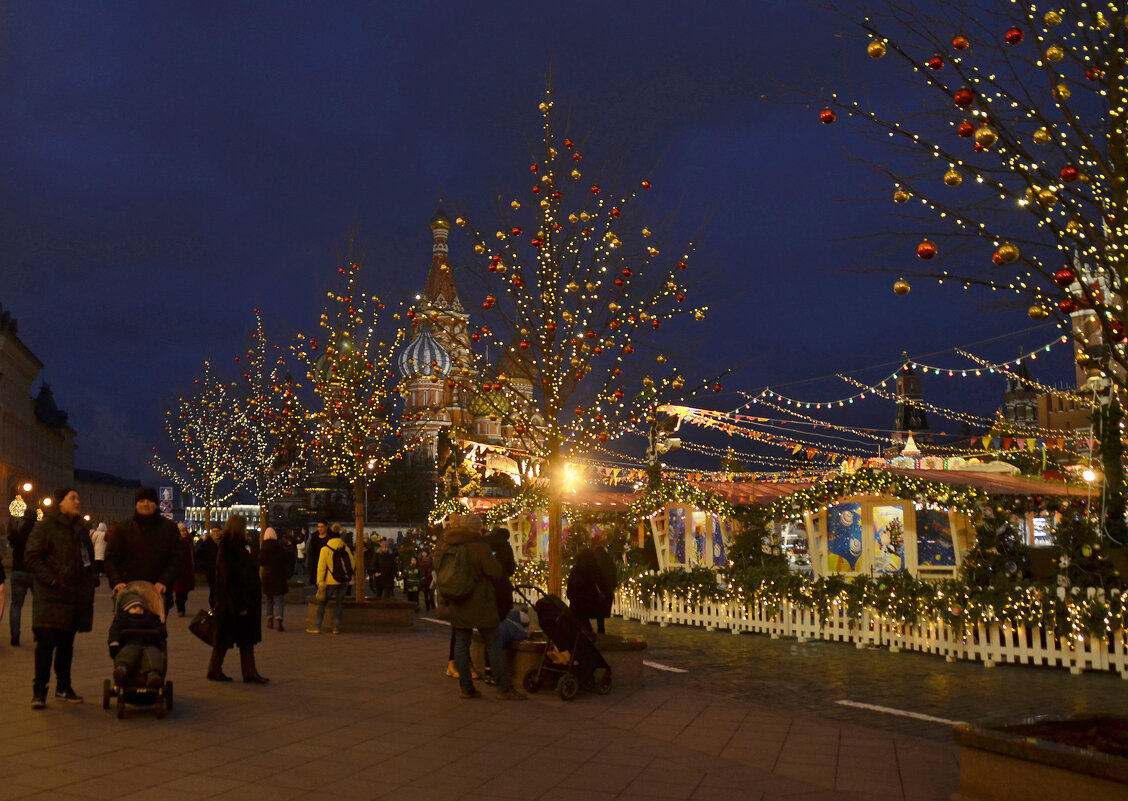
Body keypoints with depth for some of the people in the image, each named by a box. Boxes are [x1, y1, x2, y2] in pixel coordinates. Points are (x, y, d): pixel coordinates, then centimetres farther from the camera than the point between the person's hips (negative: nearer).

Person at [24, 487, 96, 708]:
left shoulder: (80, 532, 19)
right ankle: (39, 689, 2)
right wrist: (53, 581, -18)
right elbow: (31, 557, -11)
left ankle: (63, 687, 19)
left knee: (66, 643, 11)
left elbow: (88, 564, 23)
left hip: (75, 599, 6)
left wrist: (88, 596, 14)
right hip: (51, 598, -6)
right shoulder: (45, 526, -3)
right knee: (46, 642, -8)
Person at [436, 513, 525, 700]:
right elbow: (497, 573, -15)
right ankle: (504, 688, 4)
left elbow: (442, 575, 13)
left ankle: (466, 687, 13)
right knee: (493, 644, 2)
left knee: (461, 643, 11)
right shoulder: (479, 547, -15)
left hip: (457, 606, 6)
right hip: (480, 605, -5)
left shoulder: (445, 548, 5)